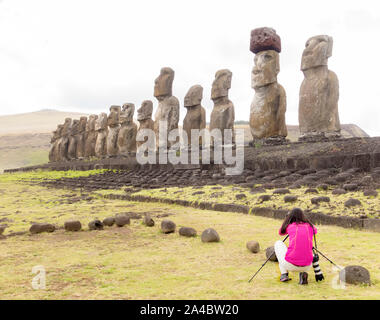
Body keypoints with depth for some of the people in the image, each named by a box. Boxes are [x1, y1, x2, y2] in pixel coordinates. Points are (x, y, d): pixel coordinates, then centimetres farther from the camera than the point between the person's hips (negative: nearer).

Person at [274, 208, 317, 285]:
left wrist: (287, 218, 37)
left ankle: (284, 274, 15)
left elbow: (280, 232, 29)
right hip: (307, 266, 2)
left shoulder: (289, 226, 5)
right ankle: (303, 273, 7)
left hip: (290, 265, -2)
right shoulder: (309, 226, 11)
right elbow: (315, 231, 38)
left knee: (278, 243, 24)